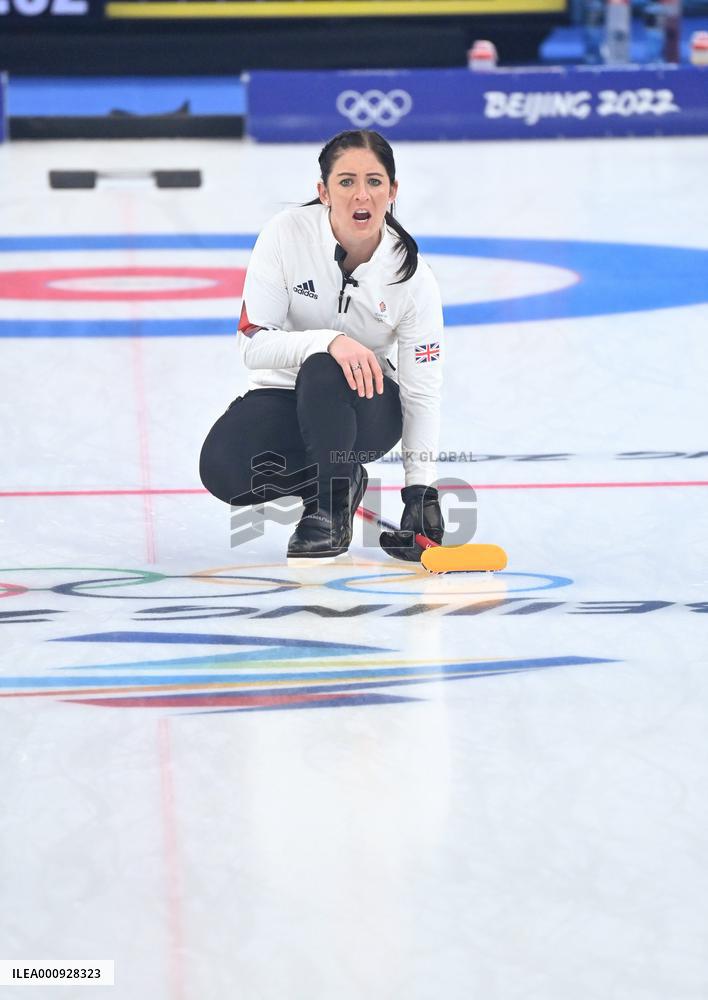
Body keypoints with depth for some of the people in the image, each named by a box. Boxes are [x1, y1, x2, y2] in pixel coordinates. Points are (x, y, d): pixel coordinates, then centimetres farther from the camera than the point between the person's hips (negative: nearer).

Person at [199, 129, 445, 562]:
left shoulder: (412, 275, -16)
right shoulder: (287, 234, -18)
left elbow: (422, 393, -13)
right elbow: (254, 344, -21)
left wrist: (421, 488, -24)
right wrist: (329, 340, -40)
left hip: (365, 408, -1)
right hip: (284, 395, 1)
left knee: (324, 374, -37)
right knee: (224, 468, -31)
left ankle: (332, 510, -16)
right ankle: (343, 479, -1)